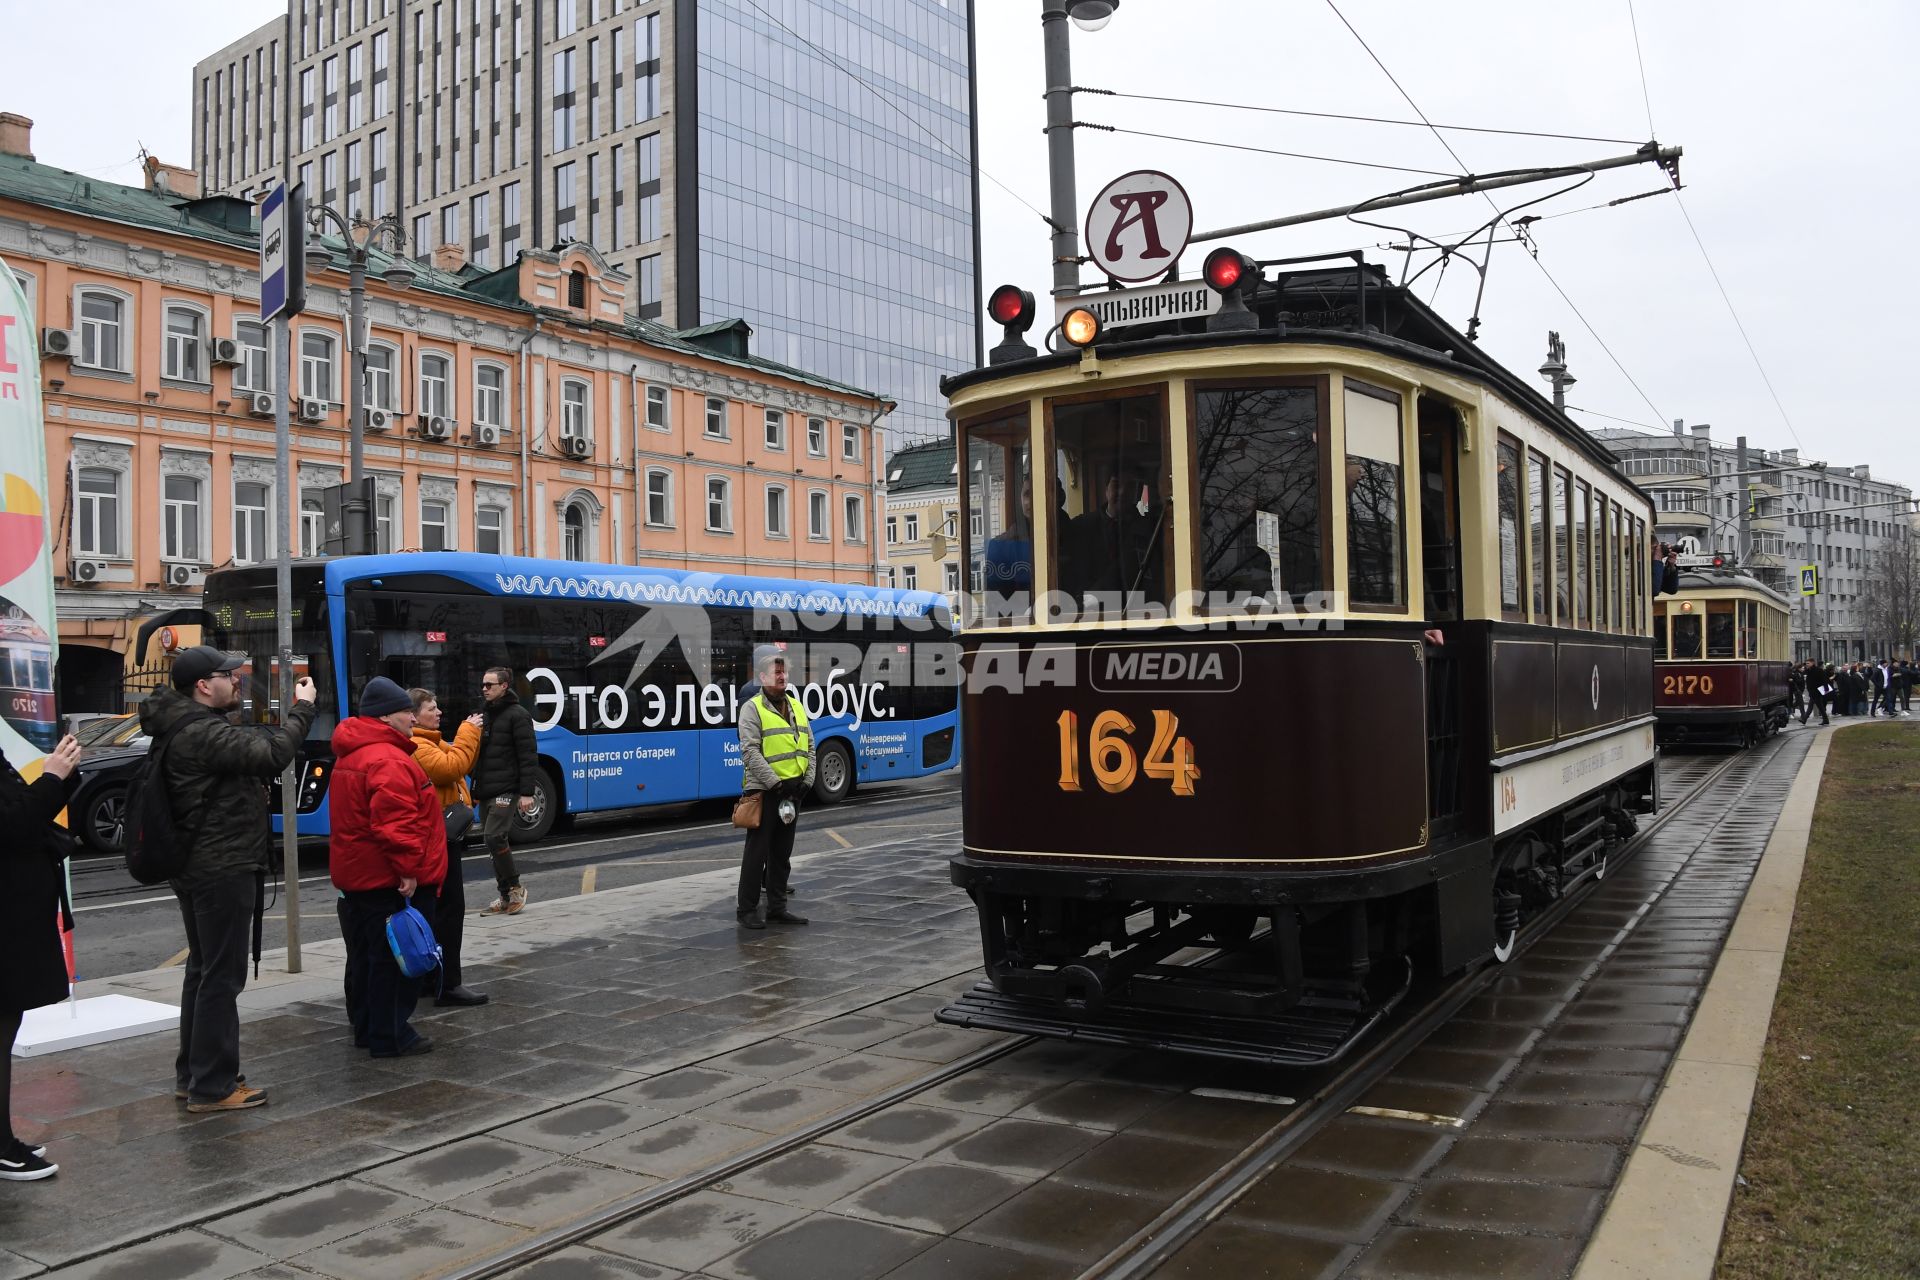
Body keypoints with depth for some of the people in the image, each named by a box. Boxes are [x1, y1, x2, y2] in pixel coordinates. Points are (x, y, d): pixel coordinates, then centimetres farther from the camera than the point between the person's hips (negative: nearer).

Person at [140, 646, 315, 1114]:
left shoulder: (185, 727, 11)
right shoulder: (202, 733, -22)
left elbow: (247, 747, 12)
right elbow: (271, 755, -28)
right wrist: (301, 709, -18)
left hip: (199, 868, 11)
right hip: (222, 871, -11)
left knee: (203, 970, 19)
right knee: (221, 975, -4)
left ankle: (192, 1074, 29)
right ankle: (212, 1086, 2)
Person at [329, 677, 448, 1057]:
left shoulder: (350, 755, 16)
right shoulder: (388, 760, -20)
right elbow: (395, 823, -28)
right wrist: (407, 869, -25)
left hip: (358, 875, 11)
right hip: (392, 880, -11)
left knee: (370, 953, 19)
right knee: (398, 957, -2)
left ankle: (367, 1027, 29)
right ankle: (390, 1036, 4)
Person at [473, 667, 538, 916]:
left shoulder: (517, 715, -8)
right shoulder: (485, 716, 17)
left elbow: (528, 756, -13)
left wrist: (527, 792, -18)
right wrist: (475, 788, 18)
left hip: (506, 790, -8)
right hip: (486, 791, 8)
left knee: (494, 837, -16)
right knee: (495, 840, 8)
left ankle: (514, 888, -3)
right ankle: (506, 896, 14)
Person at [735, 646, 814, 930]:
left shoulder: (796, 706, 14)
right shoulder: (752, 708, -7)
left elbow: (809, 746, 13)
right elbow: (750, 752, -15)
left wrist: (806, 780, 0)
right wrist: (774, 783, -19)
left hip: (792, 791, 6)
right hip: (764, 791, -6)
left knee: (782, 853, 12)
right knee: (757, 852, -2)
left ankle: (777, 908, 20)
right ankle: (746, 909, 6)